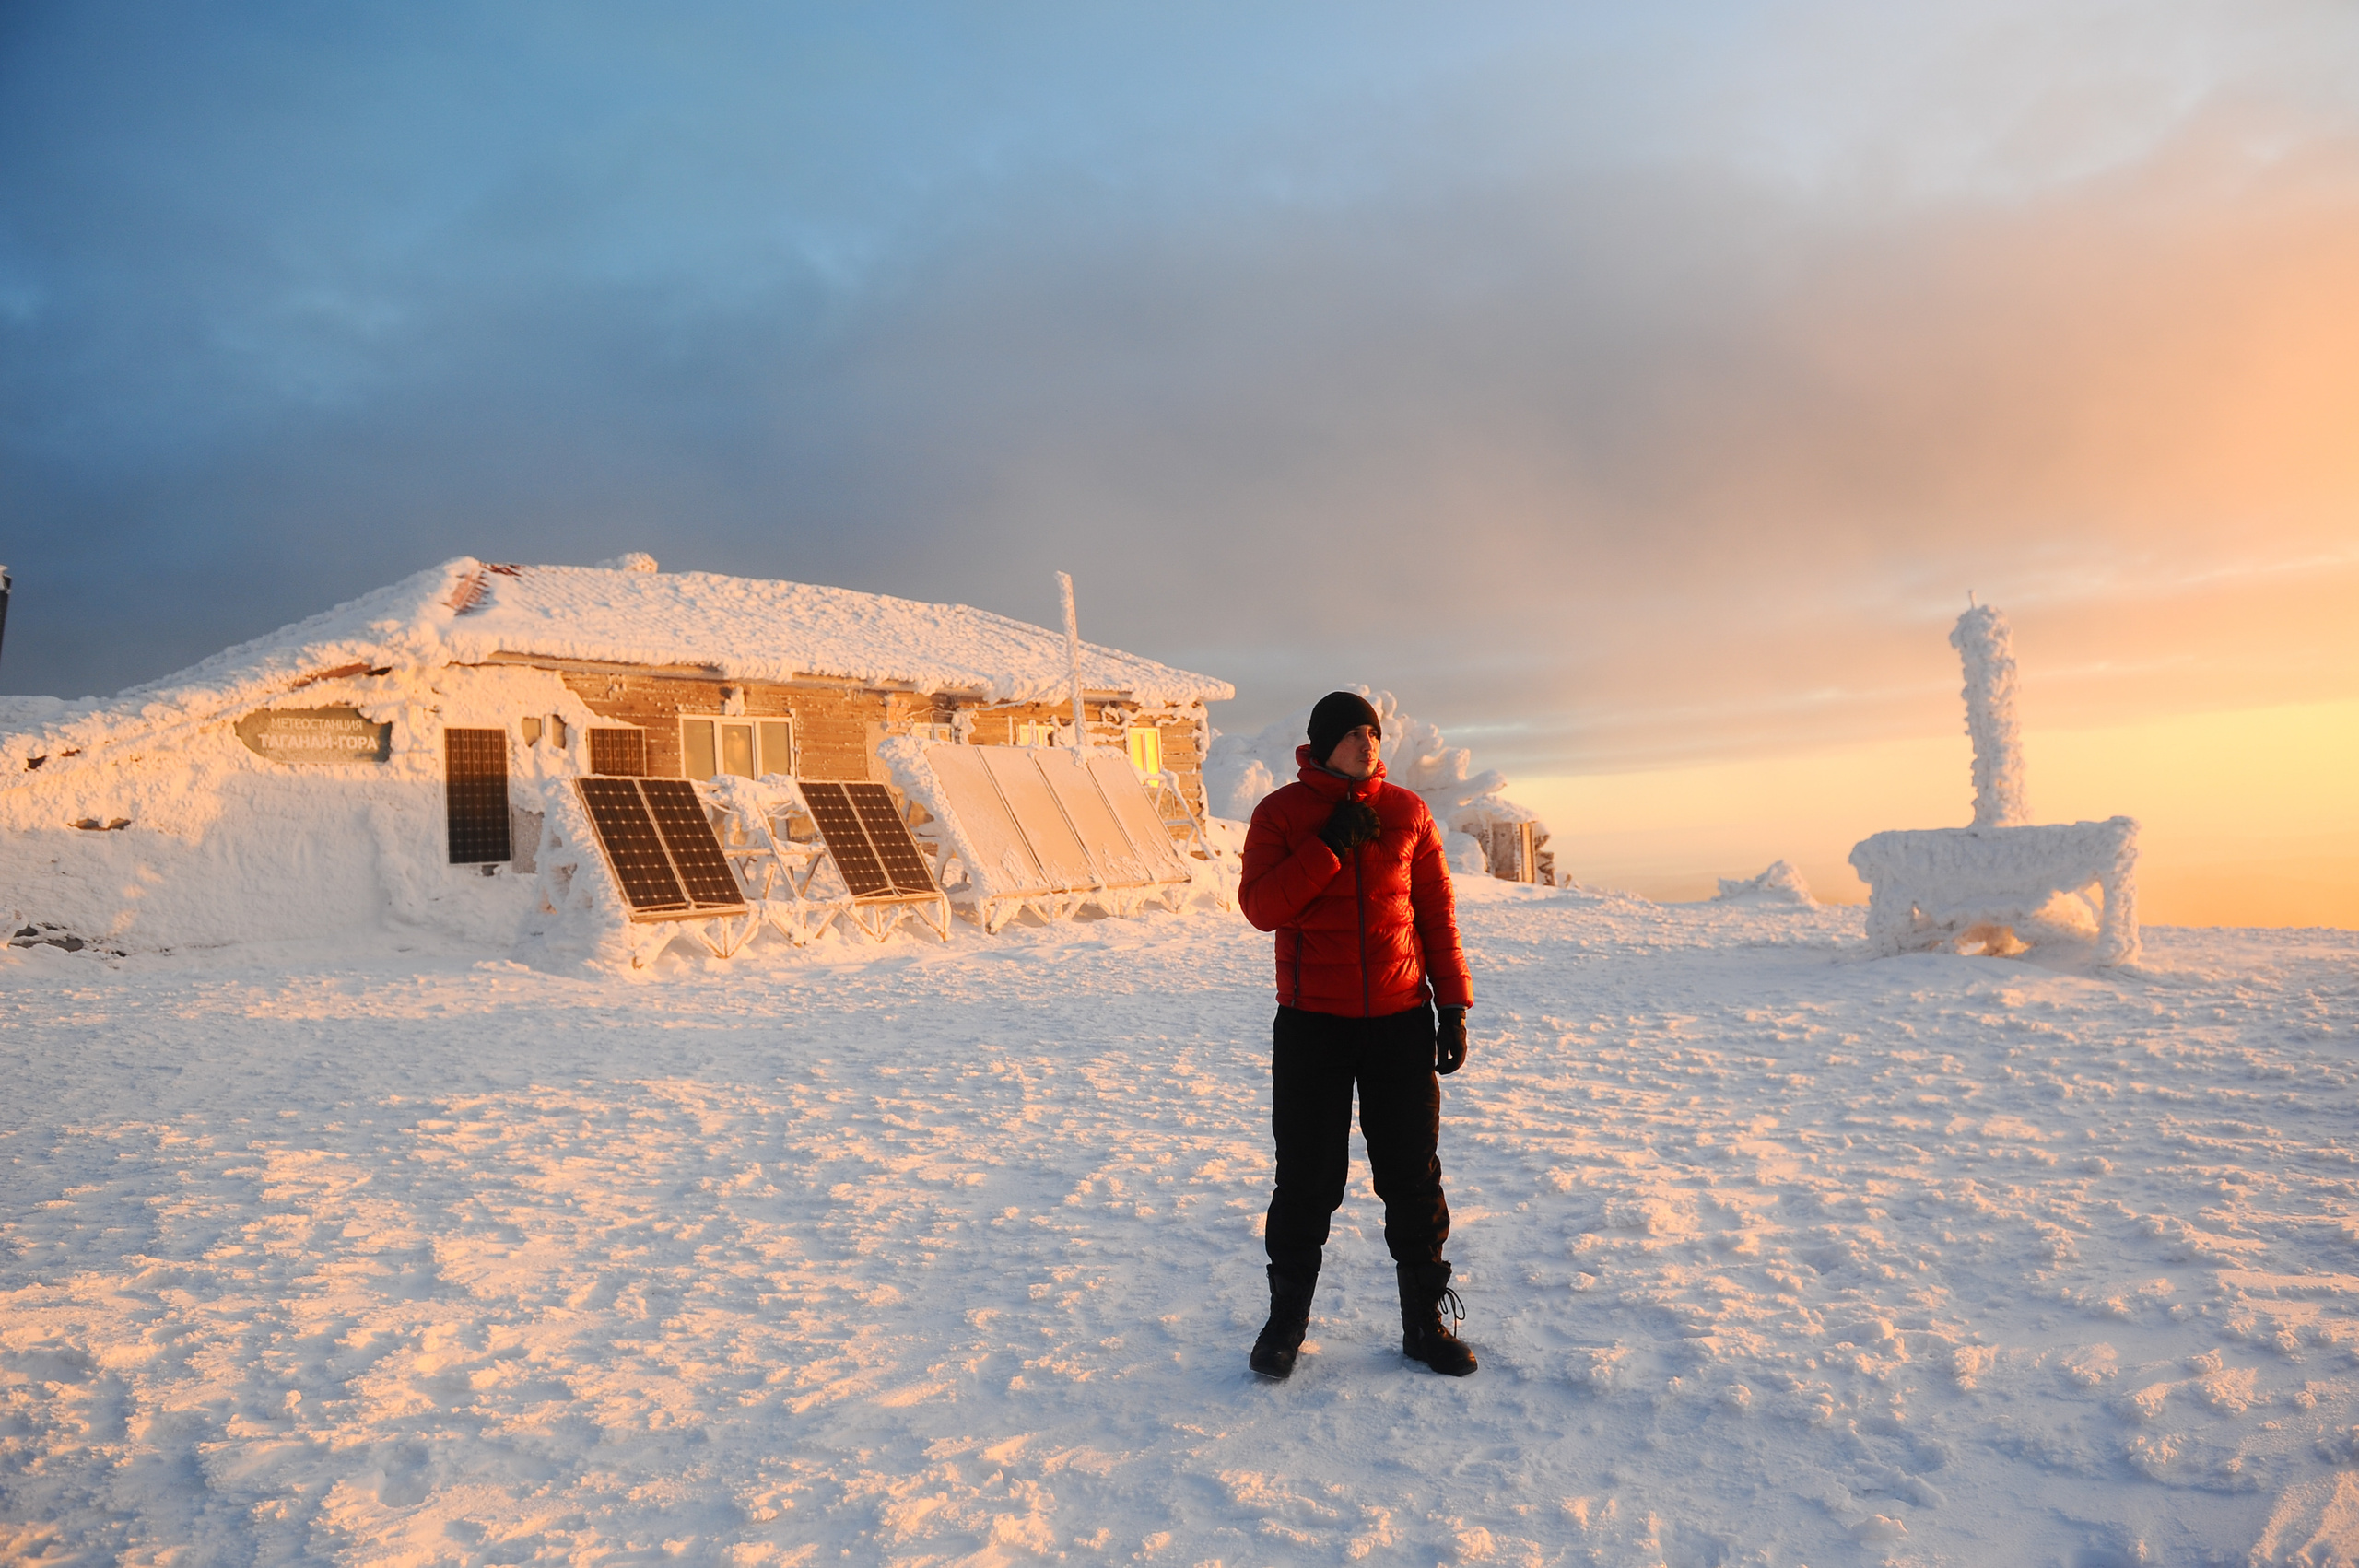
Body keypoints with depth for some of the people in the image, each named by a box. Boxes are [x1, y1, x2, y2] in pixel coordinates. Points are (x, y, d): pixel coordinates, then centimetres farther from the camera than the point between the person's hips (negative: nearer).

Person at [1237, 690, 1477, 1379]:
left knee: (1413, 1177, 8)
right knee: (1306, 1179, 5)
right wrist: (1331, 847, -18)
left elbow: (1437, 913, 8)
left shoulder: (1407, 812, 5)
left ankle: (1426, 1322, 22)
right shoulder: (1280, 813, -1)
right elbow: (1261, 906, -12)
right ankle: (1287, 1321, 21)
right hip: (1312, 1025, -2)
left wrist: (1454, 1004, 3)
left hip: (1401, 1023, 2)